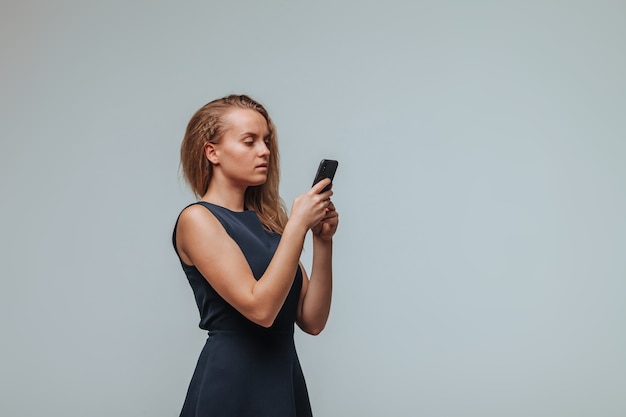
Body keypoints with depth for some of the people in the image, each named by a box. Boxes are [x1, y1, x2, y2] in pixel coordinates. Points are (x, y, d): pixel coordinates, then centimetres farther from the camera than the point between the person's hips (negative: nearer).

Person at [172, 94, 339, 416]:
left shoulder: (270, 220, 9)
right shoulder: (197, 219, -9)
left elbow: (312, 320, 3)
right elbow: (260, 308, -21)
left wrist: (322, 241, -6)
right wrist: (298, 224, -16)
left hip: (287, 379, 6)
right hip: (231, 383, -6)